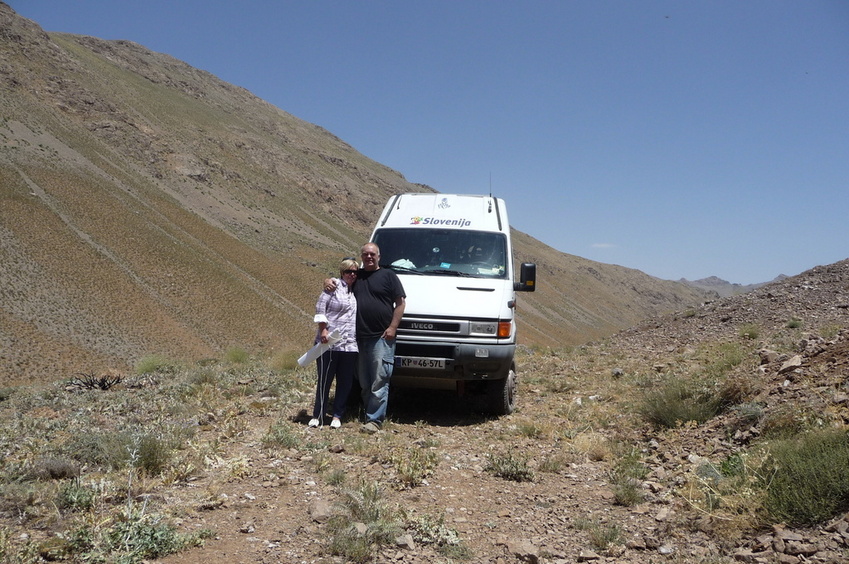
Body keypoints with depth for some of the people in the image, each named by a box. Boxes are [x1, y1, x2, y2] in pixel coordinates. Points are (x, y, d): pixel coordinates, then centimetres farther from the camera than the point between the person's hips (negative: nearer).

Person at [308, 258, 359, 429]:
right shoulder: (334, 286, -2)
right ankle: (318, 416, 11)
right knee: (324, 380, 1)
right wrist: (323, 330, -14)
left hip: (350, 345, 5)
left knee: (345, 382, 6)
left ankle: (337, 416, 15)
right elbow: (320, 307, -6)